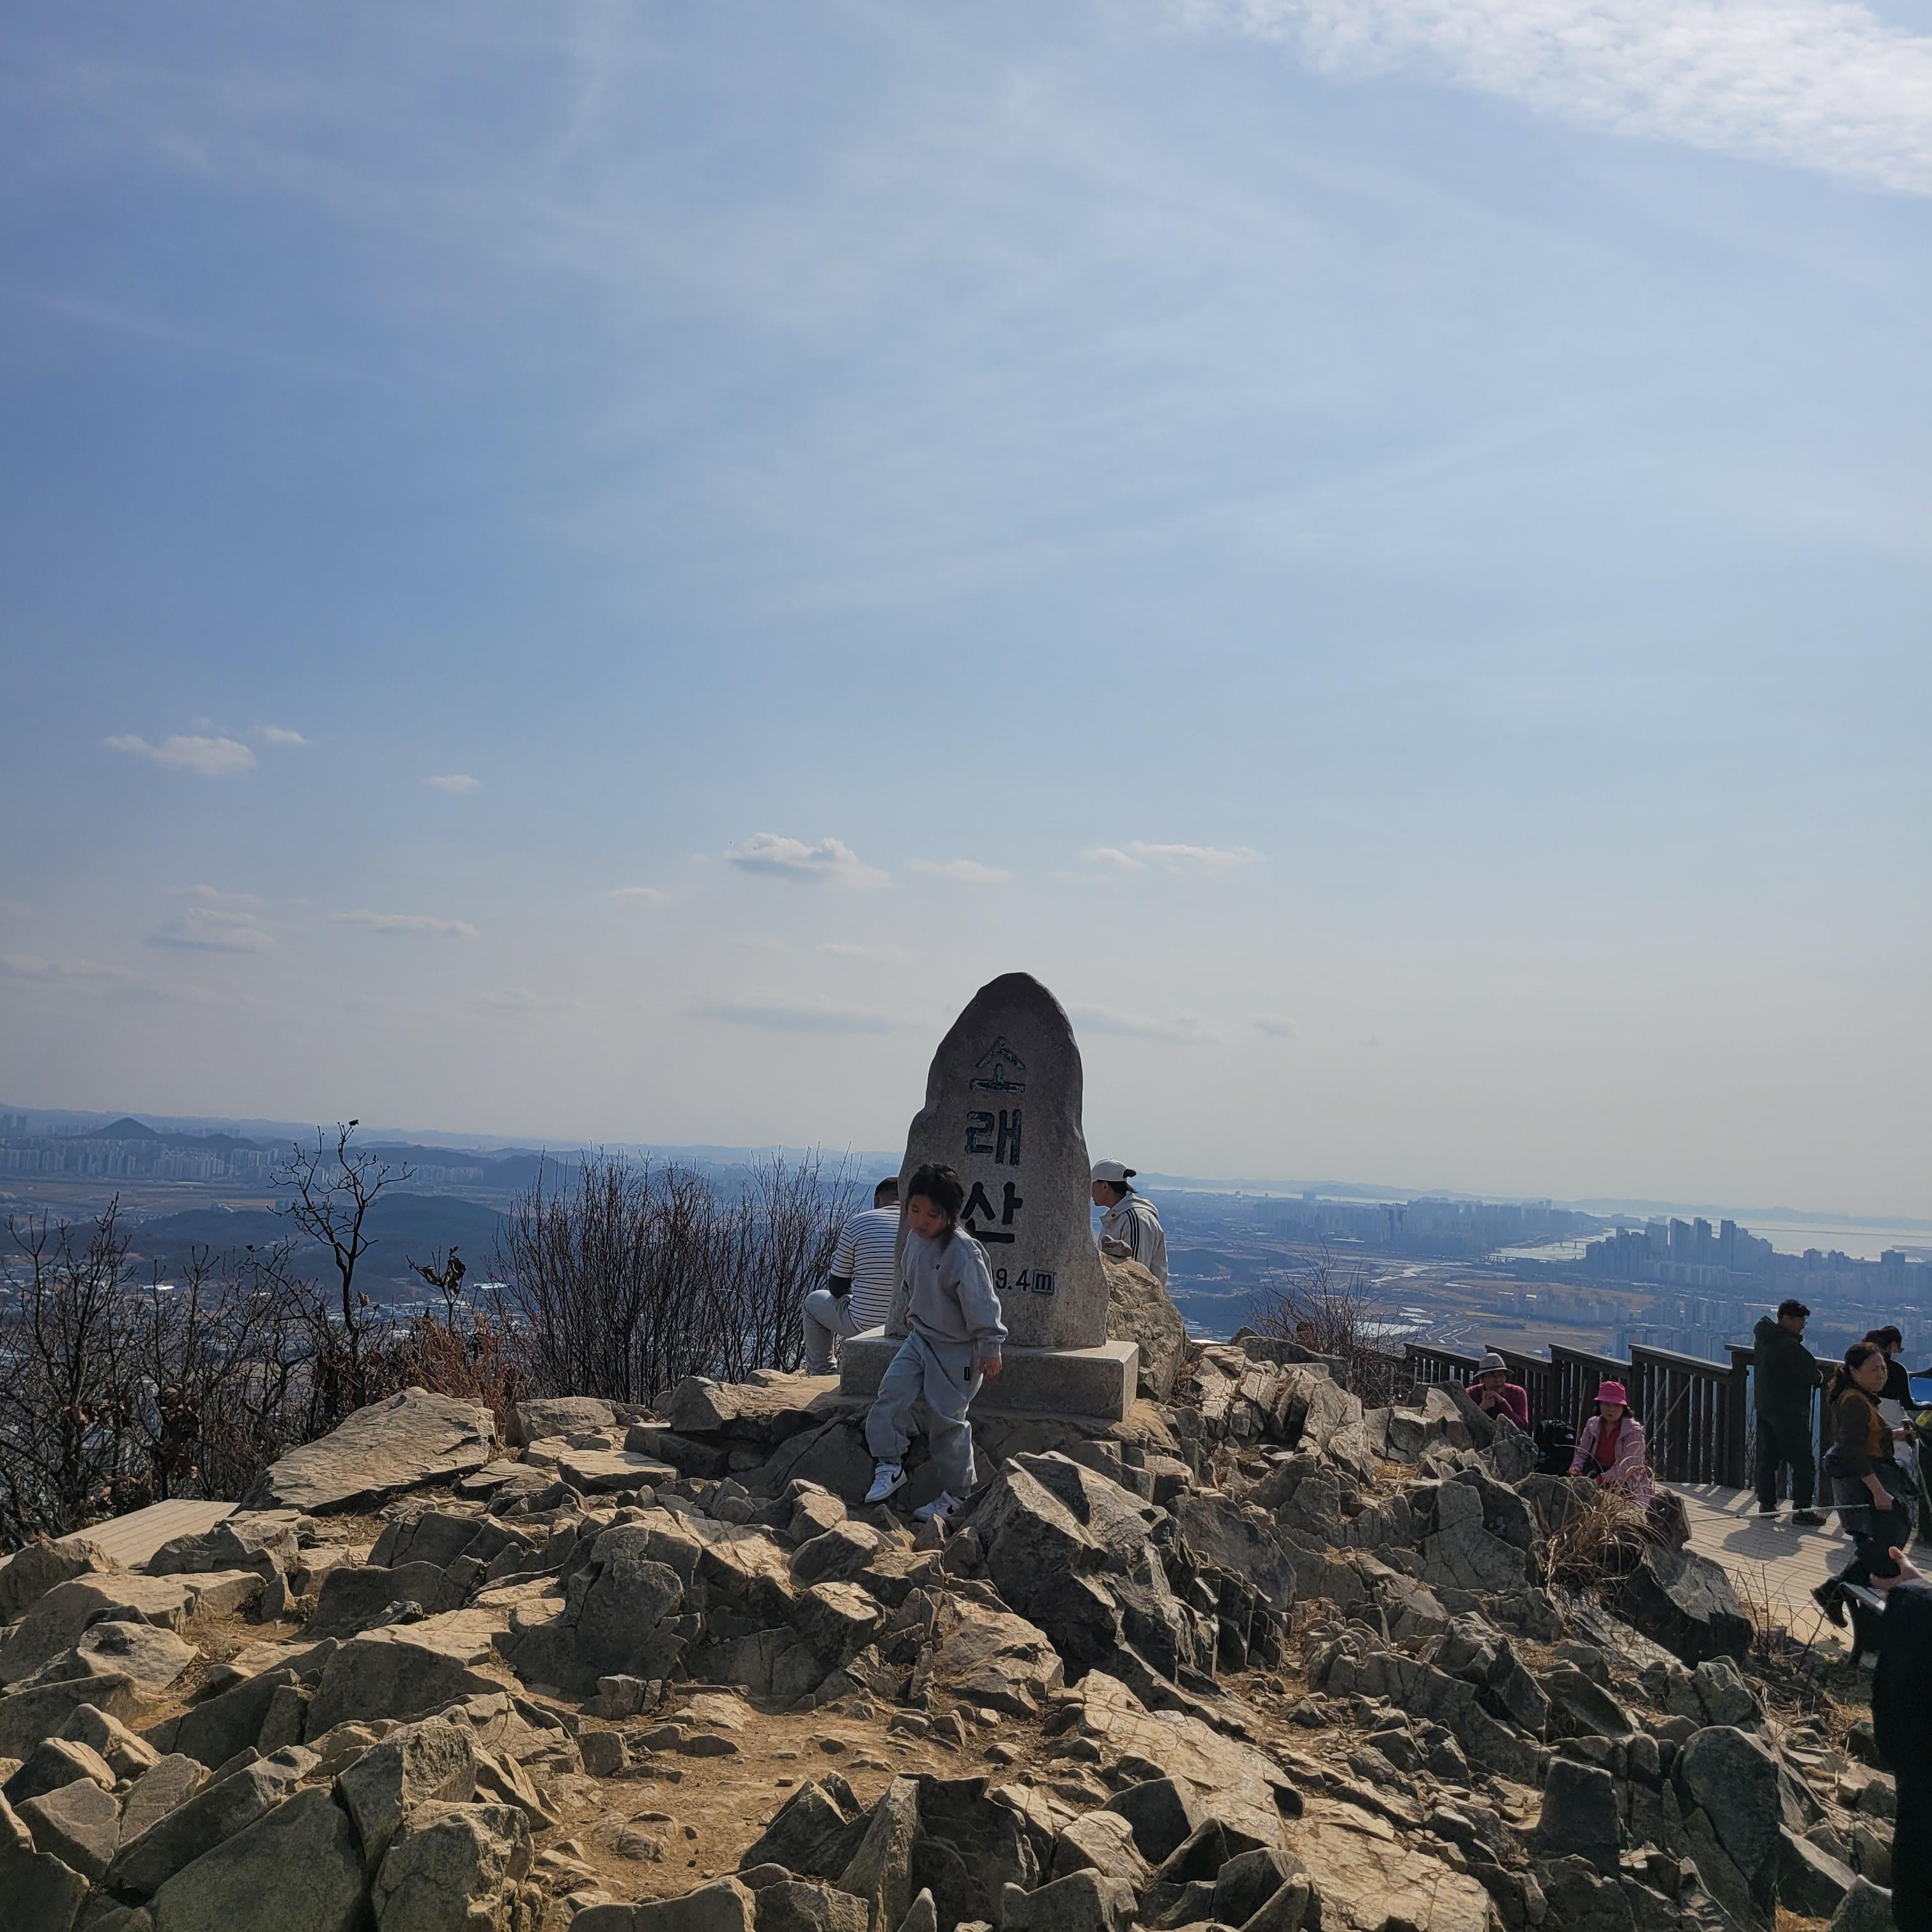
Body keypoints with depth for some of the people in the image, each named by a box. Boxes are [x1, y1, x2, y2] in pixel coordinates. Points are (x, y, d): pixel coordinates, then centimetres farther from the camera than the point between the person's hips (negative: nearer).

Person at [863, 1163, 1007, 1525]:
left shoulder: (962, 1251, -26)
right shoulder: (915, 1237, -1)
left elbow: (981, 1303, -21)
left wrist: (990, 1349, -17)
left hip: (956, 1350, -7)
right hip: (919, 1338, 7)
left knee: (947, 1420, 2)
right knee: (892, 1393, -8)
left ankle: (956, 1492, 19)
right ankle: (891, 1466, 8)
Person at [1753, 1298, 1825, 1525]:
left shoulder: (1762, 1339, 8)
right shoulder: (1788, 1344, -21)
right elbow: (1812, 1372, -20)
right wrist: (1818, 1377, 5)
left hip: (1764, 1406, 9)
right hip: (1789, 1411, -9)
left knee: (1767, 1457, 14)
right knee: (1802, 1461, -1)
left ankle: (1766, 1503, 17)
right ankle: (1802, 1508, -1)